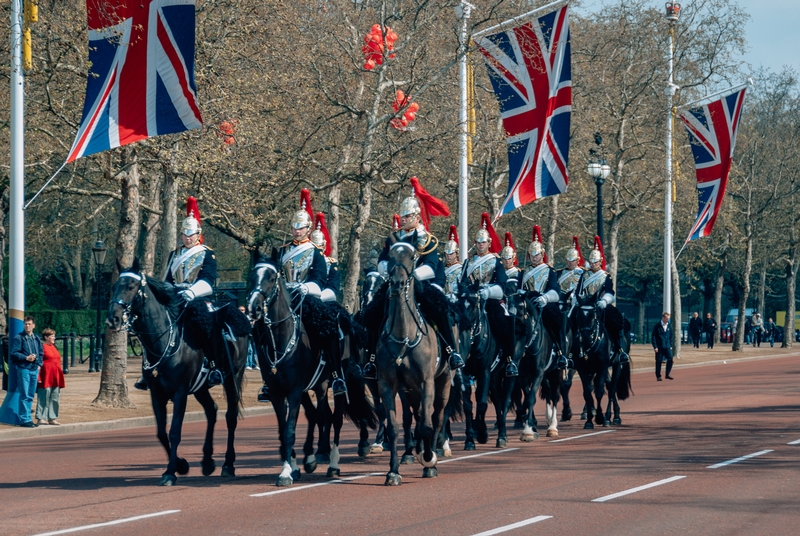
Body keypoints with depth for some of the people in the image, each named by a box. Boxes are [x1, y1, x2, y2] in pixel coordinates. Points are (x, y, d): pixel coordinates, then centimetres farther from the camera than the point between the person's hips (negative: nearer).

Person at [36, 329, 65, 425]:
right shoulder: (42, 347, -8)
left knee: (54, 398, 8)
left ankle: (52, 418, 13)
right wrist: (39, 377, -17)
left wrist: (59, 377, 17)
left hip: (55, 377, 8)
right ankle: (40, 418, 1)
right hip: (46, 377, -8)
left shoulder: (53, 347, 16)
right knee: (44, 398, -4)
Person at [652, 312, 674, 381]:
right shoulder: (657, 326, -5)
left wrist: (671, 345, 8)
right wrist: (655, 346, -11)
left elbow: (671, 336, 15)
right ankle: (658, 376, 7)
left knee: (670, 359, -5)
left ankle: (667, 374, 9)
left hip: (667, 347, 4)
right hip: (659, 347, -4)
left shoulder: (669, 326, 9)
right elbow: (653, 337, -6)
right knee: (658, 361, -1)